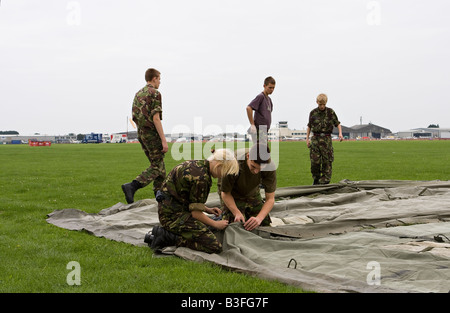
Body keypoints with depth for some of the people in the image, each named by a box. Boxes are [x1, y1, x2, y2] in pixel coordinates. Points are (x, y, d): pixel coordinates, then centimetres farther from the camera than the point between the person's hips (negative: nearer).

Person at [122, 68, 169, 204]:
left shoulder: (138, 94, 15)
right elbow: (156, 118, -18)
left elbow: (135, 117, 15)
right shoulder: (155, 93, -11)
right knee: (156, 167, -5)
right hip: (152, 133, -9)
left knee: (159, 165, 15)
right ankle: (132, 186, -21)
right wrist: (163, 140, -18)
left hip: (141, 134, 9)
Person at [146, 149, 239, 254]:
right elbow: (195, 213, -15)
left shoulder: (197, 164, 8)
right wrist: (216, 224, 0)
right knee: (215, 247, -15)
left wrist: (207, 209, 17)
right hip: (173, 215, -11)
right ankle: (167, 237, -12)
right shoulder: (201, 177, -21)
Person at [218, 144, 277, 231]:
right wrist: (237, 213, -34)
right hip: (232, 193, -3)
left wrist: (259, 218, -40)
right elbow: (225, 193, -22)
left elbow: (270, 199, -24)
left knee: (265, 225, -1)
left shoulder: (270, 167, -31)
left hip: (252, 192, 3)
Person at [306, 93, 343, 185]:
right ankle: (316, 179, 17)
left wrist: (340, 133, -10)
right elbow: (309, 126, 15)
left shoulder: (330, 112, 1)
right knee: (315, 162, -5)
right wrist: (307, 139, 10)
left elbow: (337, 123, 6)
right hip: (315, 139, 1)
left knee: (327, 162, -1)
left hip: (326, 139, 0)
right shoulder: (313, 113, 4)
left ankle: (325, 182, 6)